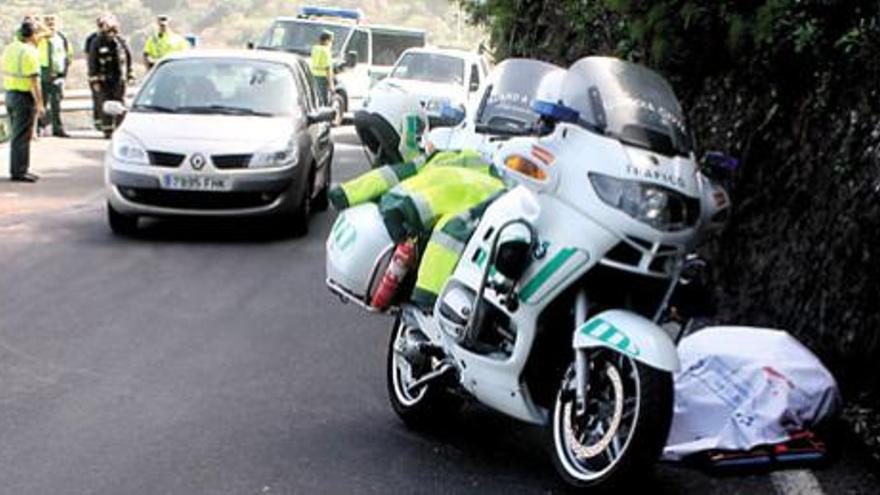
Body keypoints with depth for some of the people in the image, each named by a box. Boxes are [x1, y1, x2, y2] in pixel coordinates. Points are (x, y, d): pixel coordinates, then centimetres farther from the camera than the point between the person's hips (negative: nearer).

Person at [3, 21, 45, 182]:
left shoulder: (10, 48, 9)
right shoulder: (29, 52, -17)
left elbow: (5, 72, 14)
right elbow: (34, 80, -20)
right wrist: (40, 104, -18)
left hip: (9, 94, 8)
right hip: (24, 96, -8)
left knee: (17, 135, 16)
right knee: (22, 137, -2)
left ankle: (16, 169, 21)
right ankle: (19, 172, 1)